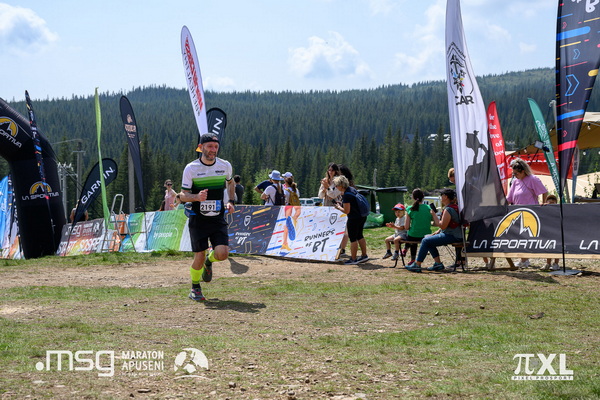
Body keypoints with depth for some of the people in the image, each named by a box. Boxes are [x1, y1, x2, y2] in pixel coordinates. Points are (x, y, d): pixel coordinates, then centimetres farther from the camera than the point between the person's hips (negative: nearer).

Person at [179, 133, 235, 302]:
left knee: (222, 254, -14)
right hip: (198, 219, -2)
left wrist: (231, 202, 9)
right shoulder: (191, 168, -8)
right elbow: (183, 195, -4)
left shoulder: (225, 166, 1)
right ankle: (195, 287, 22)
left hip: (218, 219, 2)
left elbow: (230, 182, 23)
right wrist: (197, 197, -25)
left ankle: (209, 261, 23)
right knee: (199, 256, -3)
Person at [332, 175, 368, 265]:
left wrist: (338, 207, -3)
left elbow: (346, 211, -20)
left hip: (354, 219, -9)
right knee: (359, 236, 20)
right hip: (362, 216, 9)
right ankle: (364, 255, 26)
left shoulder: (346, 195, -22)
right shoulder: (352, 189, 6)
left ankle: (353, 259, 8)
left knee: (352, 238, 2)